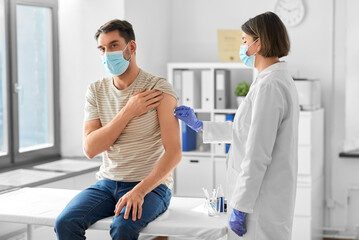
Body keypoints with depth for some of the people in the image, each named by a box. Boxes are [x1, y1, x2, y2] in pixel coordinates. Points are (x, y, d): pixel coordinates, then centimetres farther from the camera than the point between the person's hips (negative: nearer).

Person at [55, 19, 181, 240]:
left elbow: (174, 153, -15)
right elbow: (90, 149, -4)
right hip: (107, 183, 4)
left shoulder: (159, 89, -8)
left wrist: (139, 190, -27)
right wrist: (128, 112, -14)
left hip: (150, 185, -4)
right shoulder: (96, 91, 7)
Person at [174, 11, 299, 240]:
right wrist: (198, 125, 26)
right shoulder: (280, 80, 13)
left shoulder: (269, 86, -20)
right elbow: (246, 130, 22)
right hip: (266, 195, 10)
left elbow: (257, 154, -23)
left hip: (262, 202, -10)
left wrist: (240, 206, -19)